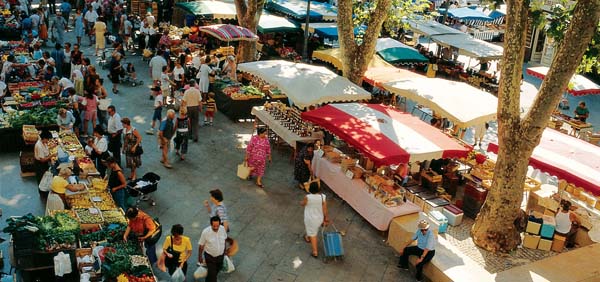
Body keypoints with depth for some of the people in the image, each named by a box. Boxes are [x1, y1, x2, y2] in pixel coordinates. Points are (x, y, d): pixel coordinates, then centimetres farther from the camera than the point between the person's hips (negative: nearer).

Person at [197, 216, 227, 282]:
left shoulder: (223, 229, -17)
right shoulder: (206, 232, -28)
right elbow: (201, 245, -13)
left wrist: (224, 251, 15)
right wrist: (200, 257, -4)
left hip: (220, 256, 5)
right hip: (210, 257, -4)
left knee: (216, 271, 26)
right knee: (212, 274, -2)